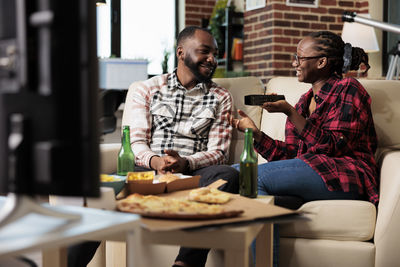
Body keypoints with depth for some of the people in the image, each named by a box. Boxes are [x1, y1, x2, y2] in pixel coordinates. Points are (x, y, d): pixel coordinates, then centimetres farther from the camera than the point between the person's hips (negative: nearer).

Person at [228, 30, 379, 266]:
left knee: (254, 175, -23)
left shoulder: (347, 89, 2)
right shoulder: (305, 101, 24)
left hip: (344, 176, -7)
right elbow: (290, 155, 17)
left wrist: (290, 112, -13)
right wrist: (254, 132, 5)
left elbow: (335, 146, -11)